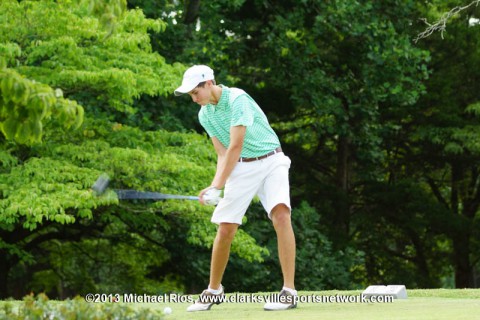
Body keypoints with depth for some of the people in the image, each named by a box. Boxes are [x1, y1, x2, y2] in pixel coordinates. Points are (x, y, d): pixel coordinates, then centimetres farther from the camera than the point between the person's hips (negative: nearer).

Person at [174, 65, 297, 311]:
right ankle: (214, 291, 18)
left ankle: (289, 291, -24)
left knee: (281, 215, -25)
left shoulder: (237, 99, -19)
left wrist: (217, 186, -25)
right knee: (225, 228, 0)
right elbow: (223, 154, 3)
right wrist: (216, 184, -16)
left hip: (270, 161, -6)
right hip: (241, 168, 6)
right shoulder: (205, 115, 4)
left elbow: (236, 146, -23)